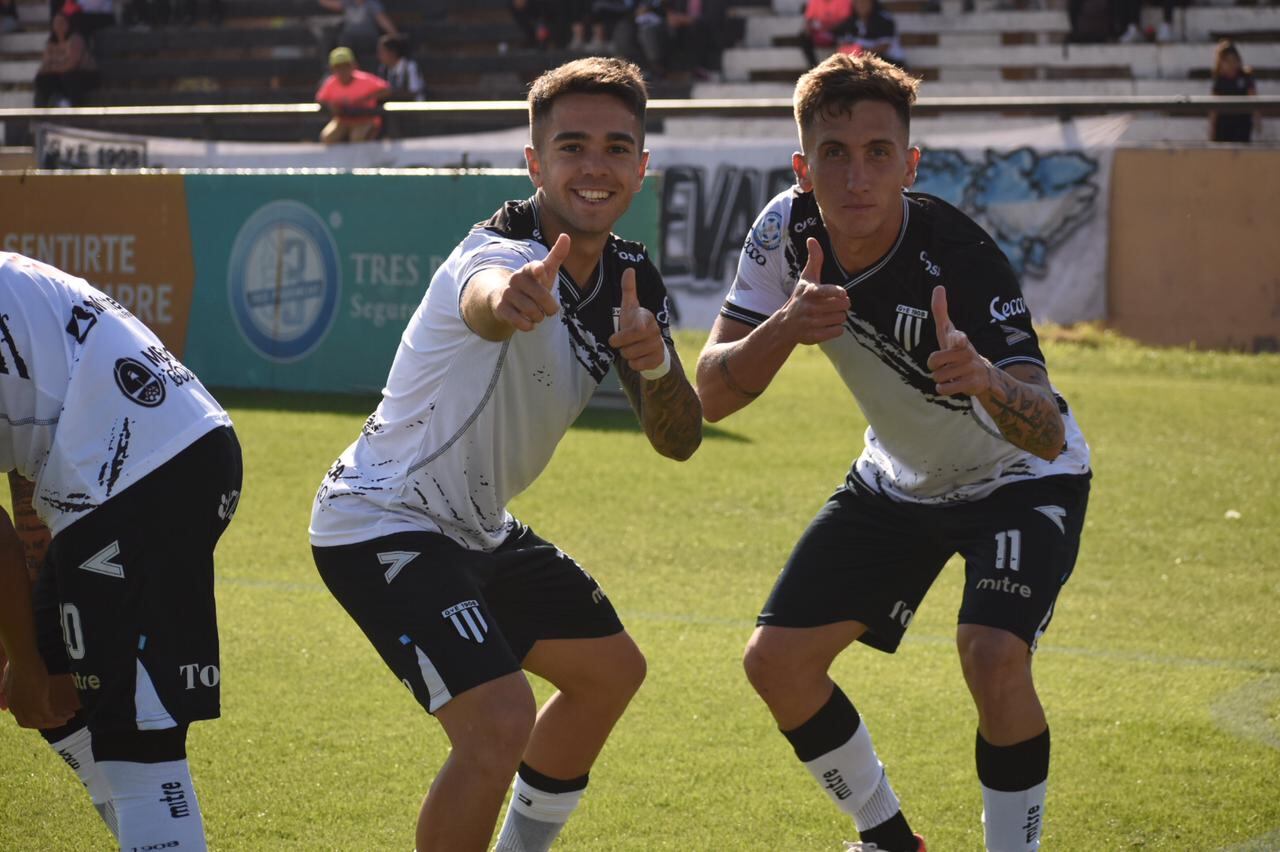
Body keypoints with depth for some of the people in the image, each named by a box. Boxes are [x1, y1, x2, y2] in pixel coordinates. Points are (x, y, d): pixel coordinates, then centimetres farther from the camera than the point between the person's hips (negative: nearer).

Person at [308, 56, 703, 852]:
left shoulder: (631, 279, -1)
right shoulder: (504, 252, -26)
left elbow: (679, 439, -2)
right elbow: (482, 304, -53)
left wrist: (656, 364, -25)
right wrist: (512, 299, -78)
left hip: (473, 529, 10)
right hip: (382, 522, -9)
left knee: (611, 671, 22)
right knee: (500, 721, -26)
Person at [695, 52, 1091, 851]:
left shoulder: (960, 261, -35)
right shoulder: (788, 231, -19)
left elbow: (1048, 435, -42)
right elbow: (710, 395, -19)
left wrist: (986, 381, -64)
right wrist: (785, 328, -39)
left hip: (1018, 476, -5)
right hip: (901, 479, 6)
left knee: (994, 659, -29)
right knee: (777, 661, -1)